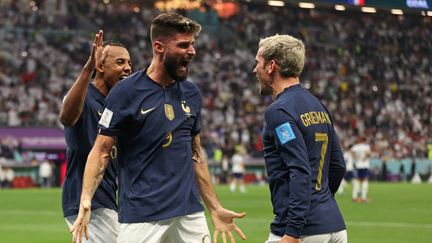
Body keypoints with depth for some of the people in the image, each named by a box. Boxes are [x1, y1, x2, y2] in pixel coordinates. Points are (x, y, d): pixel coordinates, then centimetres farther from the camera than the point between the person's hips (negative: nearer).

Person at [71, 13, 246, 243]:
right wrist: (85, 200, -19)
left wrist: (216, 209, 18)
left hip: (190, 215, 5)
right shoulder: (126, 92, -6)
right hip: (140, 215, -5)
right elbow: (101, 152, -6)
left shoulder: (192, 93, 10)